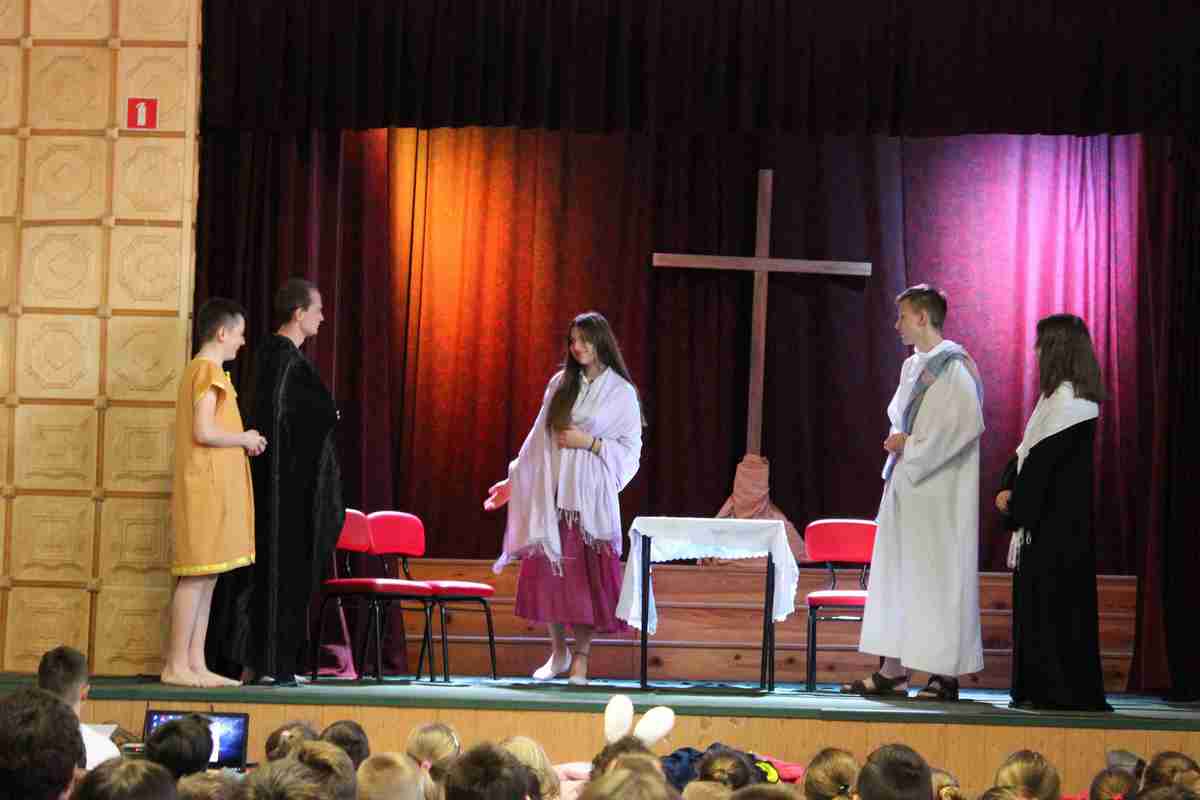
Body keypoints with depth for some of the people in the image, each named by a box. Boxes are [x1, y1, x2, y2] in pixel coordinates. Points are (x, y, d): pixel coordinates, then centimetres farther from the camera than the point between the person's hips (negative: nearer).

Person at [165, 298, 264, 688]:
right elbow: (204, 431, -21)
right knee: (197, 576, -9)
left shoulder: (200, 369, 19)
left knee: (205, 578, 9)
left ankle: (195, 665, 9)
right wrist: (245, 439, -7)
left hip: (211, 488, 10)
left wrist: (242, 441, 12)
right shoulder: (209, 370, -12)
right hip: (207, 486, -10)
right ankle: (176, 666, -8)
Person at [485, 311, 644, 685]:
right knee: (547, 570, 2)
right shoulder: (560, 383, 10)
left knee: (586, 575, -3)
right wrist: (514, 480, 12)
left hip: (590, 497, -3)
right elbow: (538, 439, 14)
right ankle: (558, 651, 16)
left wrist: (589, 442, -14)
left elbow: (629, 449, -2)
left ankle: (581, 657, 5)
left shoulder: (621, 392, 0)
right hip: (550, 494, 3)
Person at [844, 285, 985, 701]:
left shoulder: (954, 365, -11)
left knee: (938, 576, -6)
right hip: (906, 486, 9)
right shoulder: (912, 367, 16)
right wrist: (899, 442, 8)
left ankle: (946, 674, -1)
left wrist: (912, 446, -15)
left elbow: (967, 423, -21)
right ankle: (893, 671, 11)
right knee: (897, 573, 8)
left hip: (939, 489, -9)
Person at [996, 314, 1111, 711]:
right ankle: (1041, 689, 13)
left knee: (1050, 600, -6)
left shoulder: (1069, 399, -16)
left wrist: (1017, 504, -11)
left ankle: (1058, 689, -3)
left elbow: (1042, 458, -19)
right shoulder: (1057, 395, 14)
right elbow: (1027, 451, 15)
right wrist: (1008, 489, 1)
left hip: (1056, 523, -10)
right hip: (1048, 518, 10)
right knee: (1036, 599, 10)